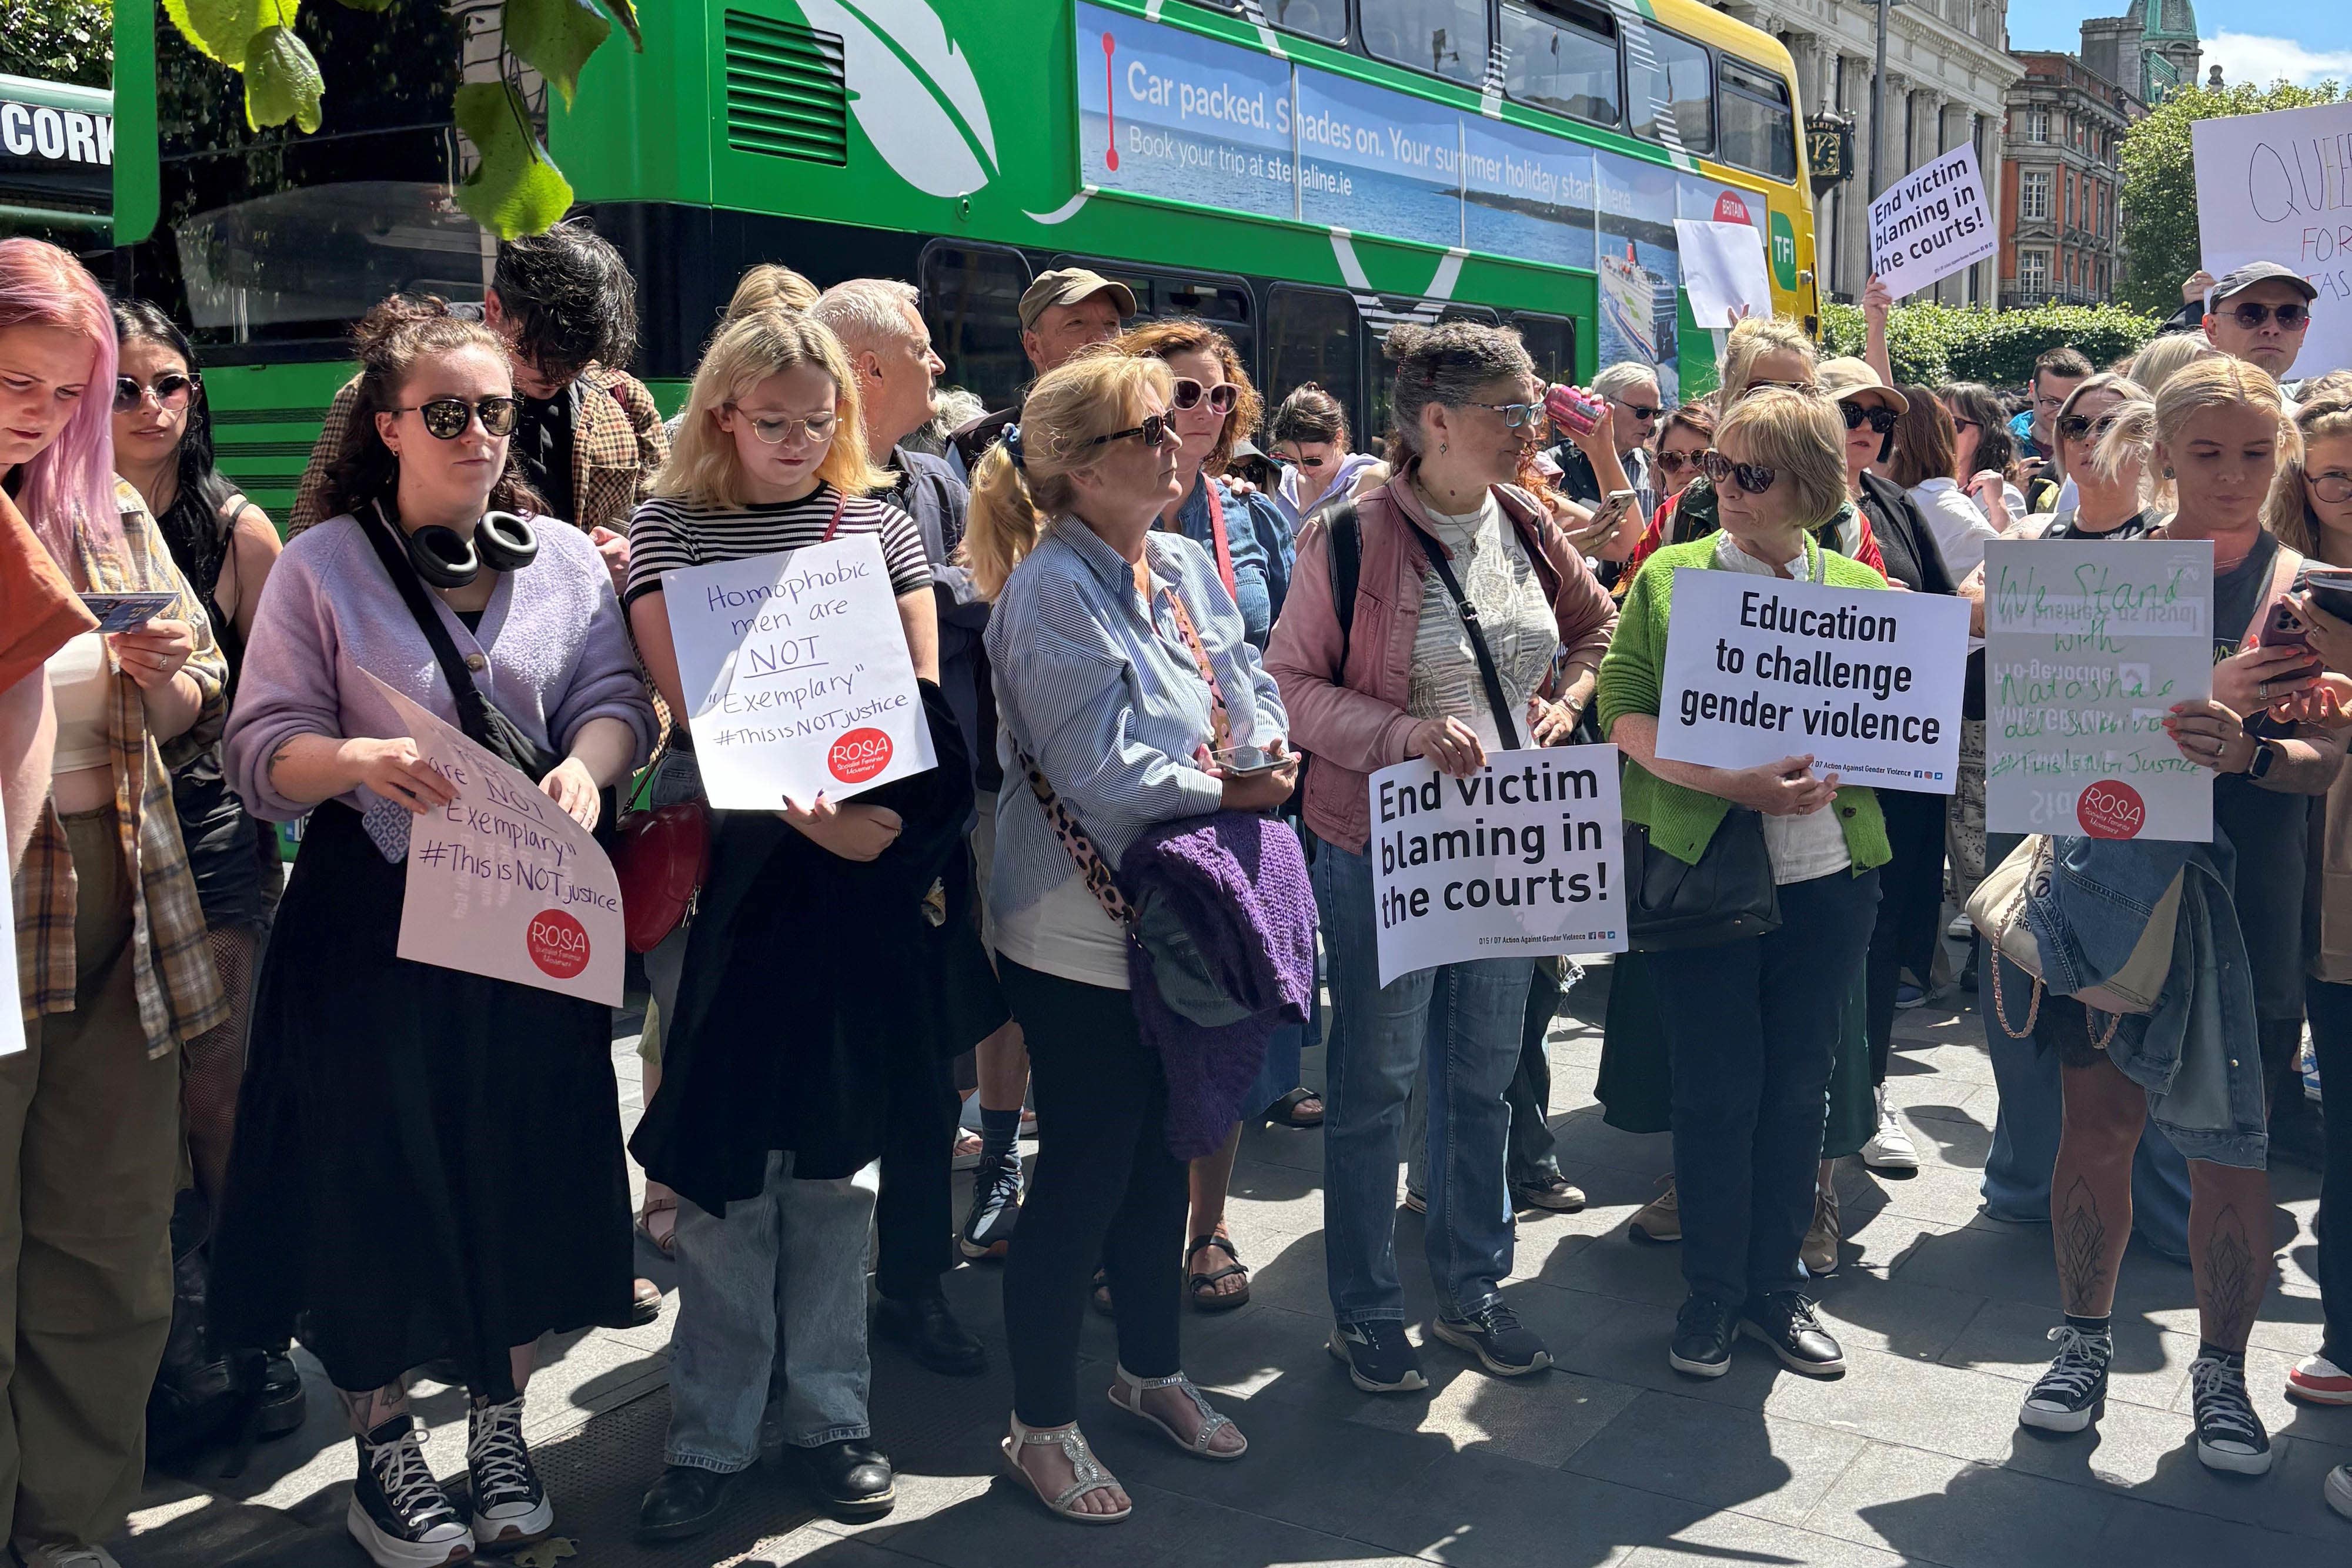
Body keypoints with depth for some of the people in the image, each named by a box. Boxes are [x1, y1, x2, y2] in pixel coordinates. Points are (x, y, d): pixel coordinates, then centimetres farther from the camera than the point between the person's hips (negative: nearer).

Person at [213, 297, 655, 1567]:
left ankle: (500, 1433, 29)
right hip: (372, 919, -3)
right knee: (382, 1174, 4)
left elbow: (615, 698, 1)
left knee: (525, 1167, 10)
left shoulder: (563, 557, 7)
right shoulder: (321, 566, -2)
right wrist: (356, 762, -27)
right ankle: (385, 1453, 24)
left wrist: (585, 769, -21)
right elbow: (262, 753, -7)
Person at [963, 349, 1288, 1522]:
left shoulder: (1187, 567, 7)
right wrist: (1228, 791, -12)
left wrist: (1272, 756, -11)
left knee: (1163, 1151, 19)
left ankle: (1152, 1370, 38)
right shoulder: (1052, 590, -17)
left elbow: (1254, 701, 10)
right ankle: (1042, 1426, 19)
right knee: (1085, 1172, 2)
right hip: (1079, 932, -8)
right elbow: (1103, 769, -22)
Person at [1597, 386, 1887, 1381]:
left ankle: (1777, 1286, 25)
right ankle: (1712, 1293, 19)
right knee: (1717, 1089, 3)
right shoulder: (1668, 578, 3)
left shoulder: (1861, 590, 8)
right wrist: (1730, 783, -17)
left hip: (1829, 873, 2)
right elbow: (1624, 714, -4)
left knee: (1799, 1085, 10)